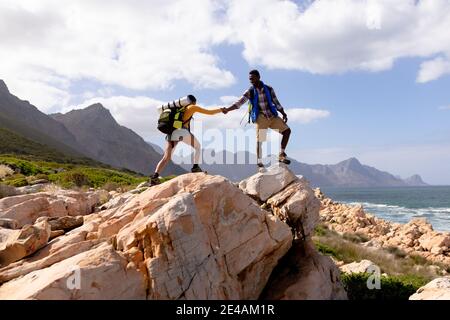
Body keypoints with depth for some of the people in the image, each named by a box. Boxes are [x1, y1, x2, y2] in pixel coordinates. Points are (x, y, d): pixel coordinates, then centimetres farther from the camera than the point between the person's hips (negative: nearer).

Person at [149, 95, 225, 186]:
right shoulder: (193, 107, 15)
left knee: (166, 158, 2)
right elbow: (210, 112, 17)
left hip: (171, 132, 5)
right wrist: (221, 110, 30)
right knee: (197, 147, 21)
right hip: (182, 131, -5)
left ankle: (154, 177, -15)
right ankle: (195, 167, 7)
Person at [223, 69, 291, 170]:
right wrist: (227, 109, -23)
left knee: (287, 130, -4)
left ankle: (281, 155, 5)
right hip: (261, 117, -3)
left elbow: (276, 103, 11)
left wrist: (284, 114, 1)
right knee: (259, 139, -11)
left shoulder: (269, 89, 6)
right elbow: (239, 103, -9)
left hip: (272, 116, 3)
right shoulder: (250, 92, 1)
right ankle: (259, 162, -2)